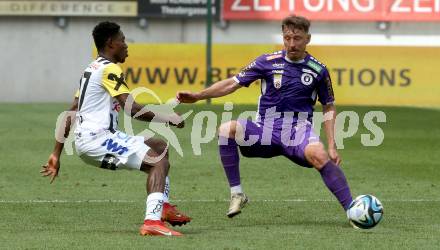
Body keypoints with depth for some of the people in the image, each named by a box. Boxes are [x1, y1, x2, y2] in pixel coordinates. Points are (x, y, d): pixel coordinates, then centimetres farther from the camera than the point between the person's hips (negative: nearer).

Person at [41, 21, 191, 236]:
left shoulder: (91, 69, 20)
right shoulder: (109, 69, -11)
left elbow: (70, 114, 21)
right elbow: (132, 109, -20)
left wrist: (56, 154, 22)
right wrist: (169, 118, -10)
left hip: (87, 140, 10)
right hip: (96, 139, -10)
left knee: (160, 147, 19)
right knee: (158, 161, -18)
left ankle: (164, 207, 18)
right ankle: (152, 221, -32)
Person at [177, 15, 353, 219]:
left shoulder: (317, 70, 4)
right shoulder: (268, 62, 3)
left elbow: (329, 107, 13)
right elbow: (233, 83, 2)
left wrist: (332, 146, 3)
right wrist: (198, 95, -11)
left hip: (298, 131, -2)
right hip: (265, 131, 2)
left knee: (319, 155, -37)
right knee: (226, 130, -27)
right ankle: (236, 194, -17)